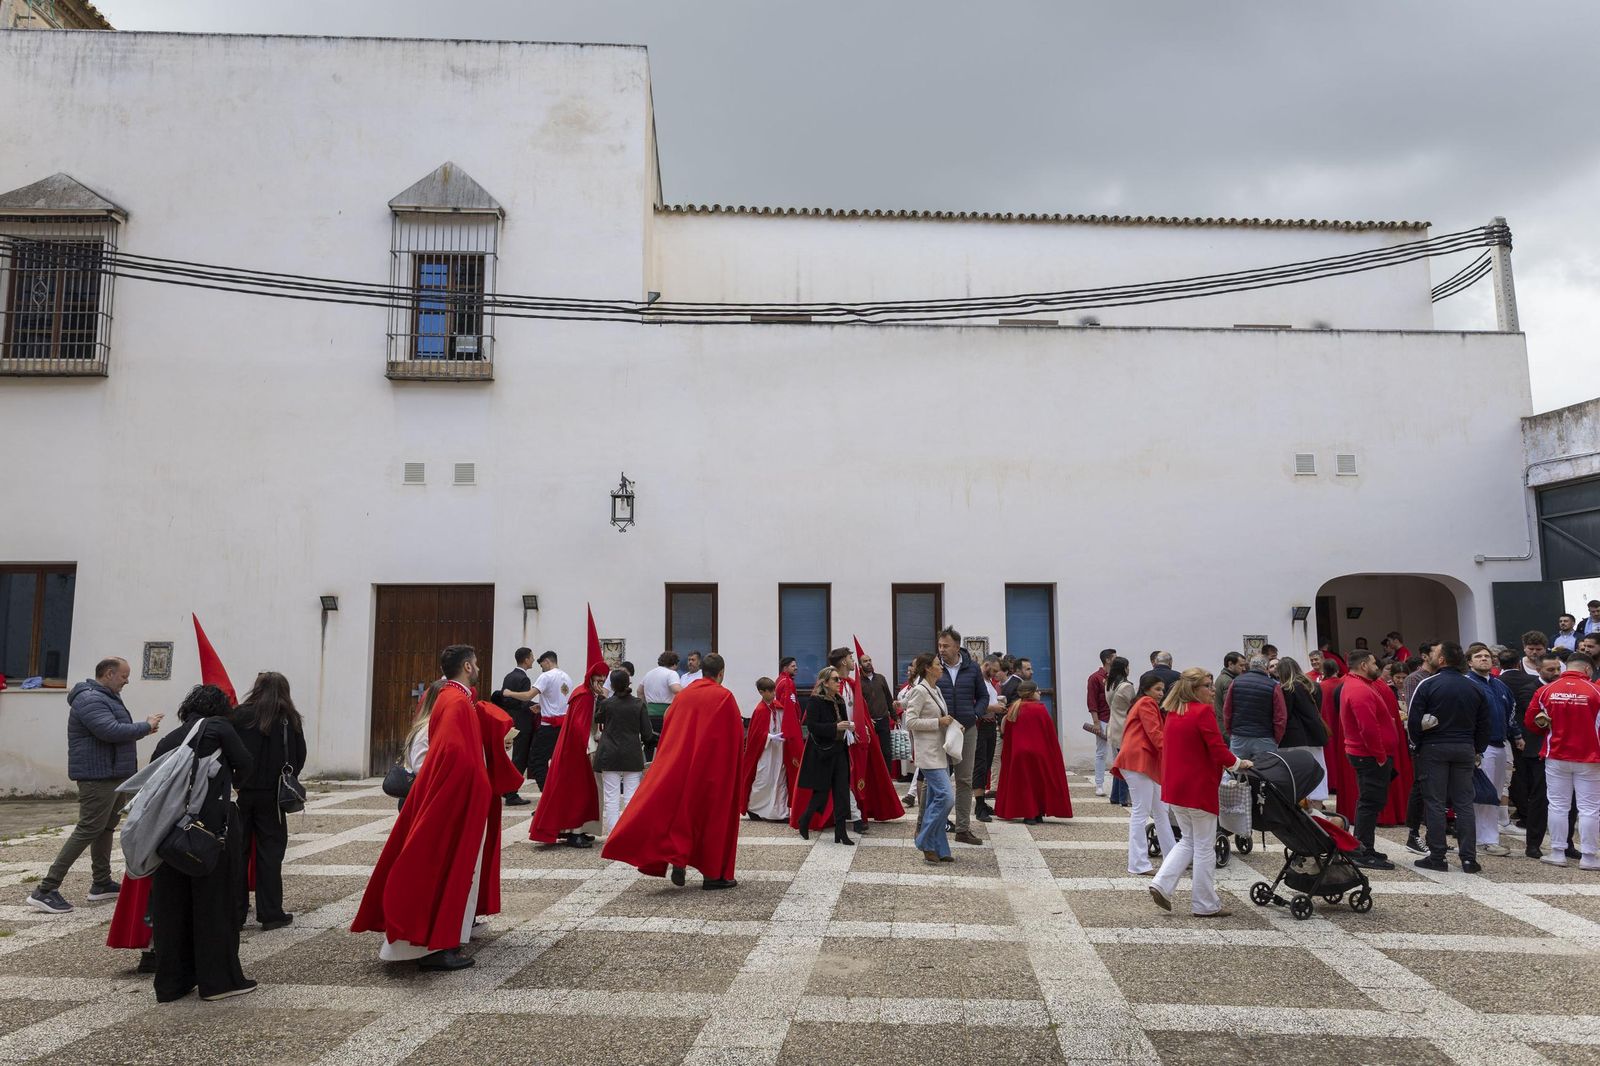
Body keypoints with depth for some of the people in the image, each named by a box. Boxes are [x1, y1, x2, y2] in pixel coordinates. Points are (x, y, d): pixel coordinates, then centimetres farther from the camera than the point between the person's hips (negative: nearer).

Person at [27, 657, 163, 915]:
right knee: (87, 830, -10)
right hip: (98, 777, -11)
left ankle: (101, 884, 24)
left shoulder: (106, 698, 17)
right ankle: (44, 890, -6)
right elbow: (112, 731, -28)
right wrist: (146, 726, -17)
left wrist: (143, 729, 4)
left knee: (105, 828, 15)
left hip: (113, 777, 11)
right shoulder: (90, 700, -18)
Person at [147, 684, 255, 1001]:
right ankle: (219, 980, 10)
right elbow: (245, 765, 0)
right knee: (213, 902, 4)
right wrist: (230, 781, 21)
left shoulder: (167, 740, 15)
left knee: (170, 905, 12)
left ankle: (170, 983, 20)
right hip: (213, 826, -5)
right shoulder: (219, 727, 0)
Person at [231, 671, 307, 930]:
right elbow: (299, 758, 3)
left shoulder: (239, 715, -5)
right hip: (271, 795, 0)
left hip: (241, 792, 0)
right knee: (270, 851, 6)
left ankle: (234, 912, 17)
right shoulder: (290, 719, -3)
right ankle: (271, 913, 8)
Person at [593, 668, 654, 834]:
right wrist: (647, 743, 21)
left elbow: (596, 720, 18)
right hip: (632, 756, 1)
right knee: (631, 798, 5)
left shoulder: (605, 704, -3)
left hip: (609, 756, -1)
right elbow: (647, 733, -1)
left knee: (611, 800, 1)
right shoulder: (638, 704, -2)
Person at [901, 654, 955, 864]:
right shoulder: (919, 691, -11)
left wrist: (949, 722, 8)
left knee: (936, 800, 9)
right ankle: (926, 842, -2)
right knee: (946, 797, -15)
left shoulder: (936, 691, 15)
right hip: (929, 753, -9)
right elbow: (910, 722, -17)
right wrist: (938, 722, -16)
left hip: (941, 752, 9)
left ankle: (938, 850, 13)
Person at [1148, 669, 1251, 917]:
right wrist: (1239, 764, 2)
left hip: (1174, 787, 7)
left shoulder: (1172, 714, 10)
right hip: (1199, 789, -7)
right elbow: (1218, 750, -18)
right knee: (1203, 846, 5)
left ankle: (1161, 884, 8)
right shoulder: (1203, 712, -15)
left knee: (1188, 840, 20)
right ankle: (1205, 905, 15)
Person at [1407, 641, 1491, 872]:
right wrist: (1477, 750, 19)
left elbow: (1413, 720, -12)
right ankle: (1468, 858, 7)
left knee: (1435, 803, 1)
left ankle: (1437, 857, 4)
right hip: (1465, 749, 4)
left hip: (1433, 749, -4)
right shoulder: (1474, 688, 5)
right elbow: (1484, 724, 10)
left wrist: (1418, 744, 4)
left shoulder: (1428, 685, -10)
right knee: (1464, 803, 8)